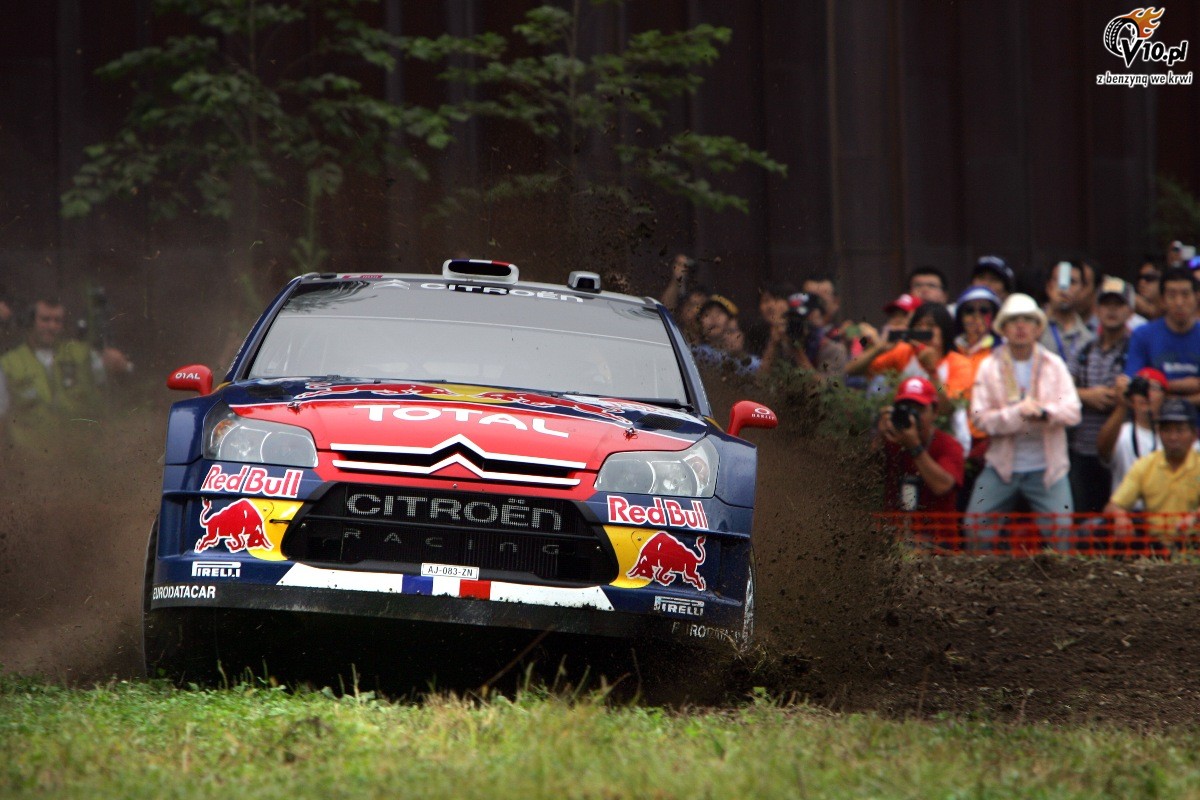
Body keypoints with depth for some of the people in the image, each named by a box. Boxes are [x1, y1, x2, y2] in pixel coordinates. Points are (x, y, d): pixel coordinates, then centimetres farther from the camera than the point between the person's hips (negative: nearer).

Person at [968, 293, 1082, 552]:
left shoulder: (1054, 365, 6)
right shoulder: (989, 367, 3)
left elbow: (1072, 412, -5)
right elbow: (981, 418, -7)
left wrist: (1044, 412, -25)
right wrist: (1018, 413, -22)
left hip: (1046, 469, 0)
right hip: (1002, 466, 0)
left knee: (1062, 530, -9)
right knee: (976, 529, -6)